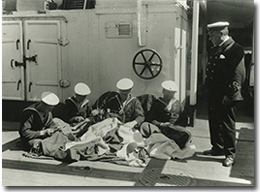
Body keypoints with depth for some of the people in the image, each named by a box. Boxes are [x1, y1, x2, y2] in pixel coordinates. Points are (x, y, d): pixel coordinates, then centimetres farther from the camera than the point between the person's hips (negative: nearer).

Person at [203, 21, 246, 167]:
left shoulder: (236, 49, -12)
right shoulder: (215, 49, 14)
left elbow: (239, 75, -17)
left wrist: (230, 95, -19)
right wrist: (208, 90, 14)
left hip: (226, 96, -8)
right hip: (213, 94, 8)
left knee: (228, 125, 1)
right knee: (214, 122, 16)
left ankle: (230, 154, 12)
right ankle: (218, 148, 31)